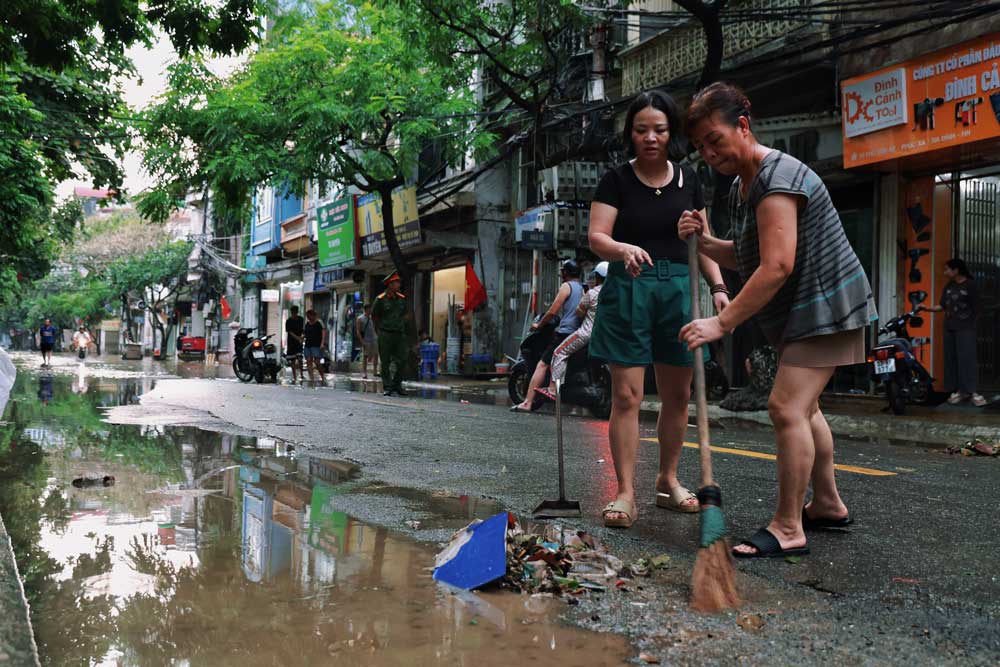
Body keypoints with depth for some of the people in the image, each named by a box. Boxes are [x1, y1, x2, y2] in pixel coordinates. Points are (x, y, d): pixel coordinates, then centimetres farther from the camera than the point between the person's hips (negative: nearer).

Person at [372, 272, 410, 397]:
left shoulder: (401, 298, 8)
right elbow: (374, 316, 6)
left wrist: (400, 323, 11)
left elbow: (407, 315, 21)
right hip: (385, 334, -4)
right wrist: (380, 329, 9)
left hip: (400, 334, 4)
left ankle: (397, 385, 13)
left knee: (402, 360, 1)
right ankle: (387, 387, 5)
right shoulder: (380, 299, -5)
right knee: (386, 362, 0)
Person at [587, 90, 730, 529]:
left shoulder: (688, 181, 10)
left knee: (678, 394, 9)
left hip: (677, 289, 4)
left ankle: (668, 482, 25)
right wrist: (624, 250, -30)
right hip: (628, 289, -4)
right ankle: (625, 493, 0)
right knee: (626, 395, -6)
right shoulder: (616, 180, -1)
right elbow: (596, 236, -9)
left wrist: (717, 286, 2)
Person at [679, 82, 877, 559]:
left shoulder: (777, 178, -23)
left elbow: (777, 265, -31)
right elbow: (746, 258, 14)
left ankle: (788, 530, -9)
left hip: (826, 304, -11)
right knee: (802, 407, 18)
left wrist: (721, 323, -31)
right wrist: (705, 242, -6)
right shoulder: (740, 185, 10)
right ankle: (827, 504, 33)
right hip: (802, 309, 11)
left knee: (787, 407, -16)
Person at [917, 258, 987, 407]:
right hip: (949, 328, 6)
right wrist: (926, 308, 1)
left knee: (967, 358, -12)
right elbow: (942, 306, 13)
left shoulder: (970, 285, -5)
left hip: (965, 329, -6)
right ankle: (960, 390, 6)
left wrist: (968, 321, -1)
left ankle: (972, 391, -14)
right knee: (951, 359, 3)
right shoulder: (948, 287, 13)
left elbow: (976, 308, -3)